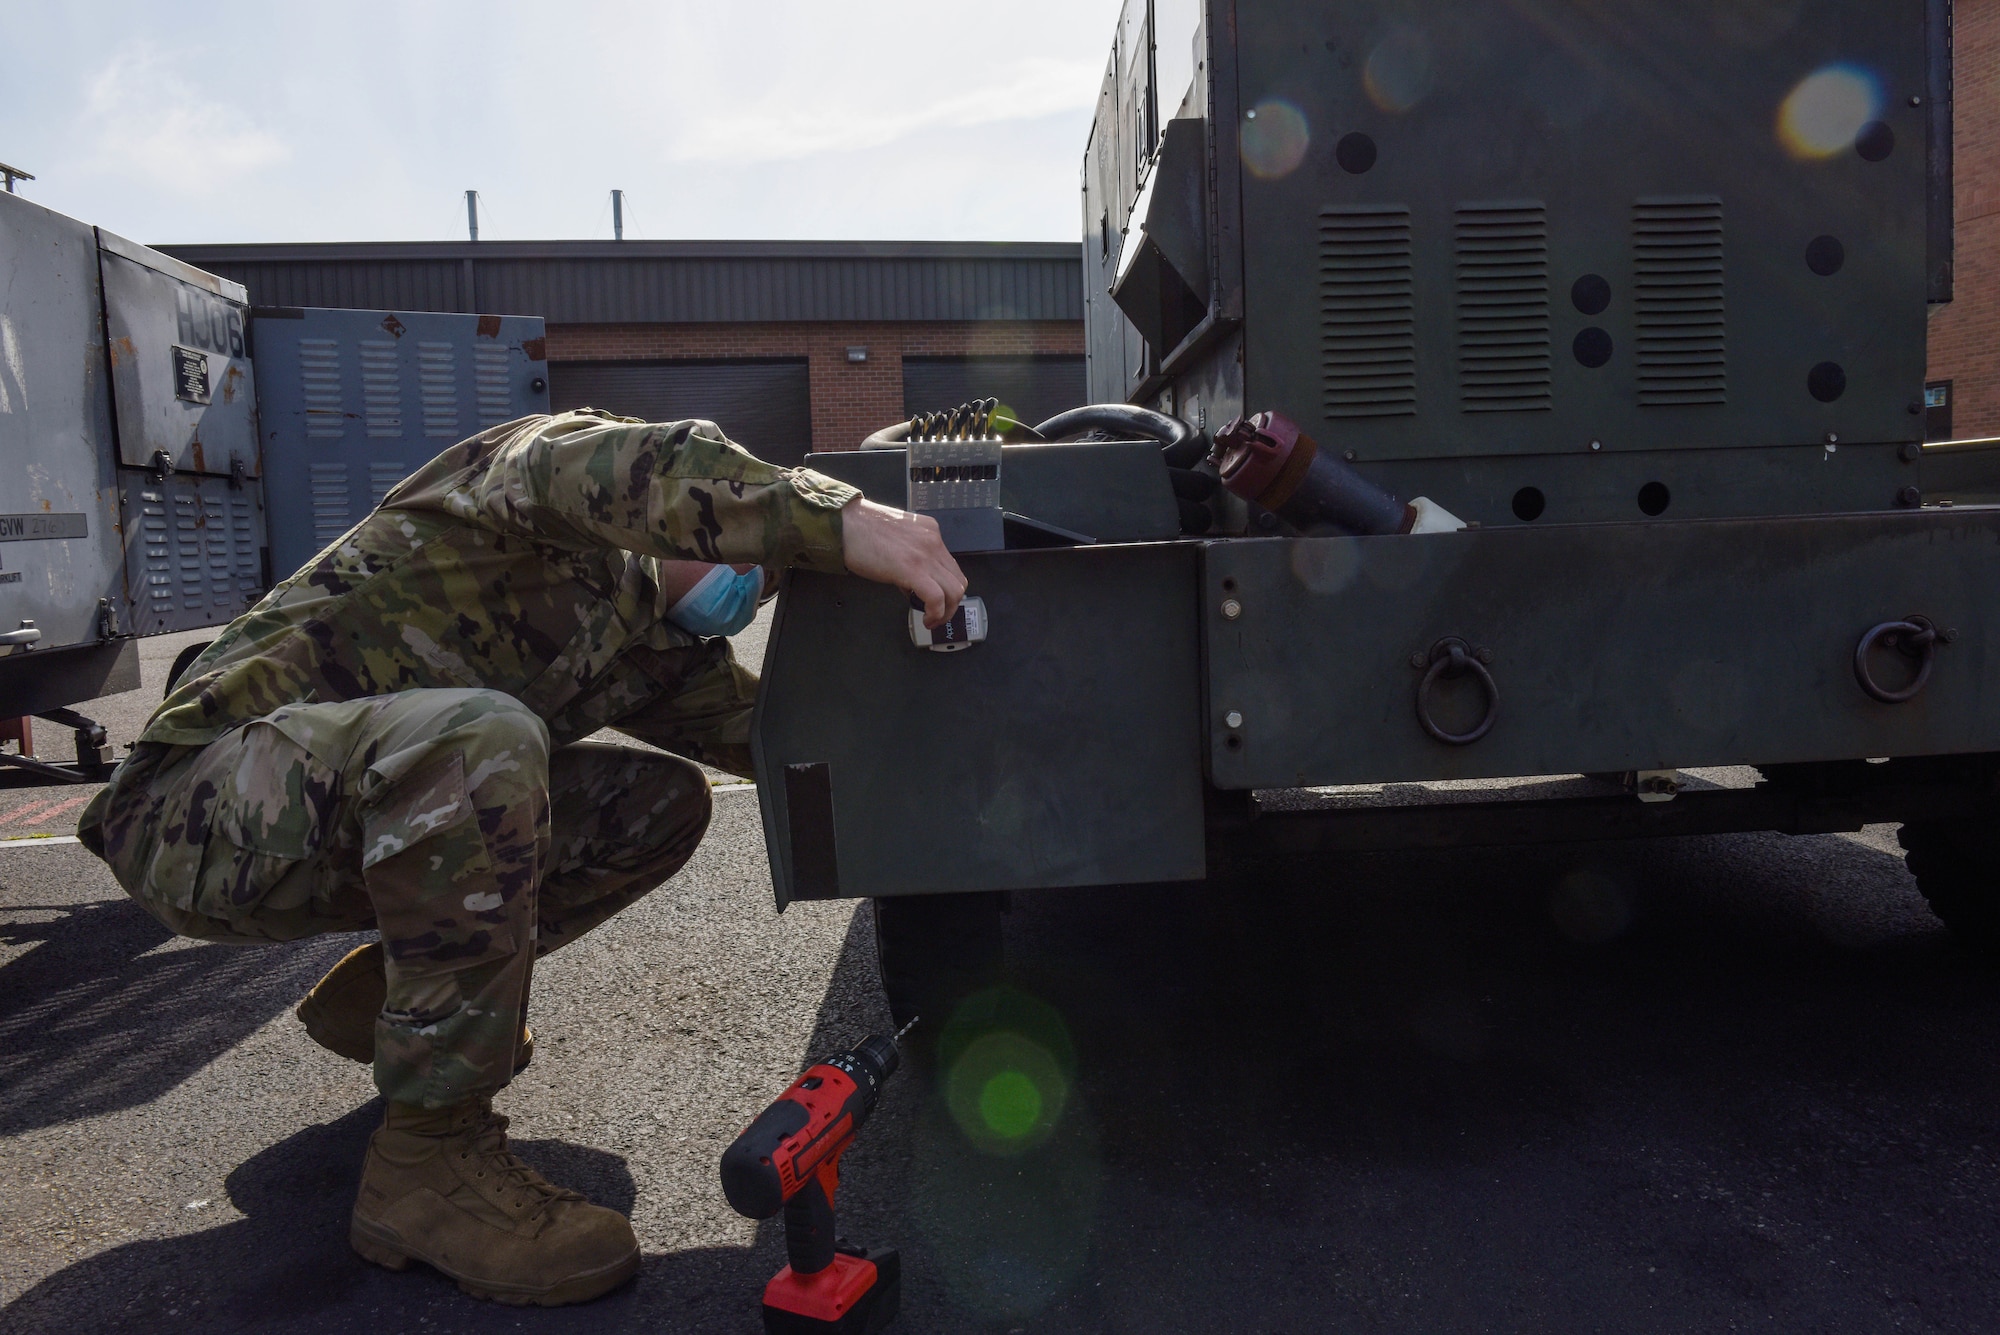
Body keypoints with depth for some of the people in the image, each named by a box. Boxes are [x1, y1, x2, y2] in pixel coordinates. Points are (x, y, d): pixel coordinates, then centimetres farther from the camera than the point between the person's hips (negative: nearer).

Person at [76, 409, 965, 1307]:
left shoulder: (653, 649, 10)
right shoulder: (542, 456, -13)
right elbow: (618, 469, -37)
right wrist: (845, 521, -47)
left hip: (378, 812, 8)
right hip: (201, 809, -8)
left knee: (661, 801, 1)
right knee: (480, 737, -37)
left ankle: (380, 998, 13)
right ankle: (430, 1164, -24)